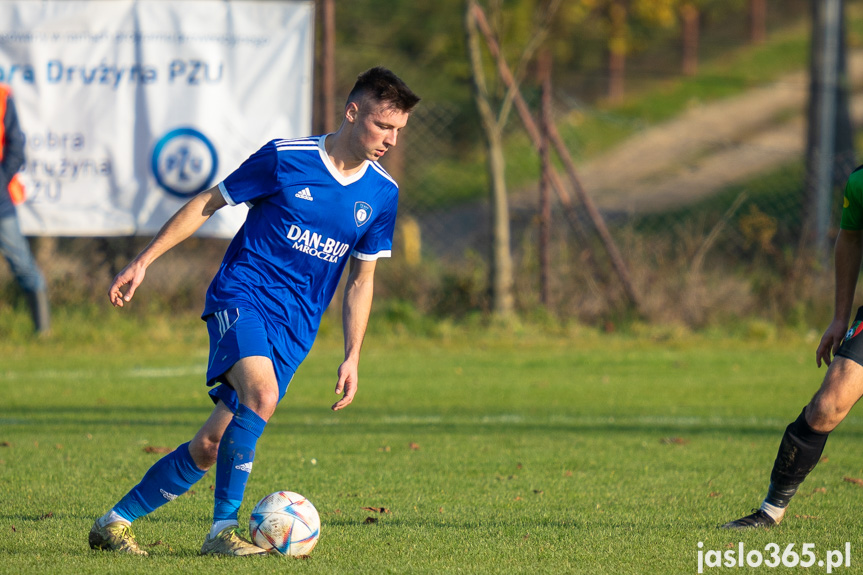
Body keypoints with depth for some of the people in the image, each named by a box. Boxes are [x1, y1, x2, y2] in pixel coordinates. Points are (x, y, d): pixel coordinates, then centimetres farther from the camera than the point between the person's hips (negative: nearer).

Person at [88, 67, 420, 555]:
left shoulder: (382, 194, 6)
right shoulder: (285, 159, -7)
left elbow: (361, 280, 15)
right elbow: (208, 203, 4)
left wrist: (352, 359, 10)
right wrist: (144, 261, 1)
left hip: (295, 328, 4)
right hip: (242, 294, -4)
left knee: (210, 446, -3)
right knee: (261, 394, -33)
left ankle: (115, 523, 12)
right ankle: (222, 530, -23)